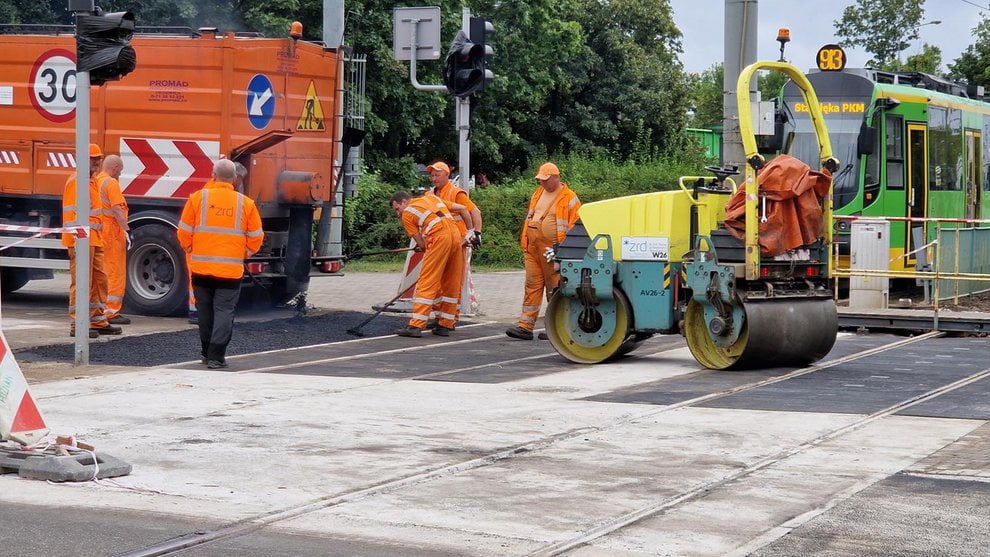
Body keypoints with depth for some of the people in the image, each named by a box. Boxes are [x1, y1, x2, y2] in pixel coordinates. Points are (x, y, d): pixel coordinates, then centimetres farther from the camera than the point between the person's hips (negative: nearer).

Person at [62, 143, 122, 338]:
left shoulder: (93, 181, 19)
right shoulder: (76, 182, -12)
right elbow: (71, 214, -18)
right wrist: (76, 241, -24)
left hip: (95, 241, 10)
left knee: (100, 280, 13)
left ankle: (98, 321, 20)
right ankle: (77, 325, -3)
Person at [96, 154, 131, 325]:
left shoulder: (96, 182, 14)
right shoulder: (111, 183, -13)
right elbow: (117, 210, -21)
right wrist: (127, 230, -22)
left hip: (97, 232, 9)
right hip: (112, 233, -9)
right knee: (116, 274, -4)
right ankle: (112, 312, -5)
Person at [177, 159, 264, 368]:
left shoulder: (198, 198, -3)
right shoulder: (245, 203, -2)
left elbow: (184, 232, 0)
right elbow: (256, 237, 3)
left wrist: (191, 251, 18)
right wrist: (244, 254, 20)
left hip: (201, 267, 1)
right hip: (231, 269, -1)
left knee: (205, 311, 14)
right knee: (224, 311, 1)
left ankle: (207, 353, 24)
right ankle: (216, 357, -7)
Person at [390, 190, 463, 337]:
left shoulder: (407, 214, 10)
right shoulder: (431, 198, 27)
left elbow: (421, 243, 5)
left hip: (439, 237, -6)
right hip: (456, 234, 7)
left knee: (427, 282, -5)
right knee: (451, 284, 12)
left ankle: (416, 326, -9)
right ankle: (445, 325, 16)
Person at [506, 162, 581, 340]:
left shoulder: (569, 198, -4)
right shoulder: (538, 194, 17)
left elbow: (574, 226, -7)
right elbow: (529, 218, 23)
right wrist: (525, 244, 16)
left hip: (552, 250, -6)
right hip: (533, 248, 6)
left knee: (554, 289, 0)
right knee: (532, 285, 3)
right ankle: (525, 326, 1)